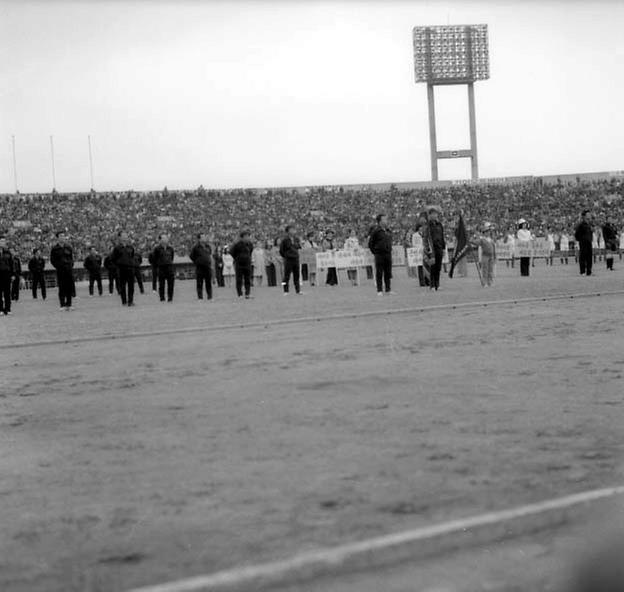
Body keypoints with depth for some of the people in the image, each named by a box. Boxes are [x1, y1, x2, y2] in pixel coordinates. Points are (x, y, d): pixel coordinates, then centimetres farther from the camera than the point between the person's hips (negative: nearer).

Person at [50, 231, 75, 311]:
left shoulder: (68, 247, 10)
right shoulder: (54, 249, 1)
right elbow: (52, 260, 4)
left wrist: (71, 264, 5)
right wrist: (58, 266, -4)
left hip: (69, 269, 3)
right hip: (60, 271, -3)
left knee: (70, 287, 2)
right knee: (62, 288, -4)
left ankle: (69, 304, 10)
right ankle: (62, 305, -1)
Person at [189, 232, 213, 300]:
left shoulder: (208, 246, 9)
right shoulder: (196, 247, -4)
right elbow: (191, 256, 4)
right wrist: (196, 262, 2)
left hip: (208, 266, 4)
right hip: (199, 267, -4)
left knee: (209, 283, 6)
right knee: (199, 283, -2)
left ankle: (210, 297, 11)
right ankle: (200, 297, 2)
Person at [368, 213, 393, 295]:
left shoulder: (388, 231, 12)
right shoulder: (376, 231, -6)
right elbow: (370, 243, -3)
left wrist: (389, 250, 15)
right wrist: (375, 252, -4)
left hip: (388, 254, 6)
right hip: (379, 255, -6)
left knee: (388, 273, 8)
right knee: (379, 273, -2)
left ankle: (388, 290, 14)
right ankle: (379, 291, 1)